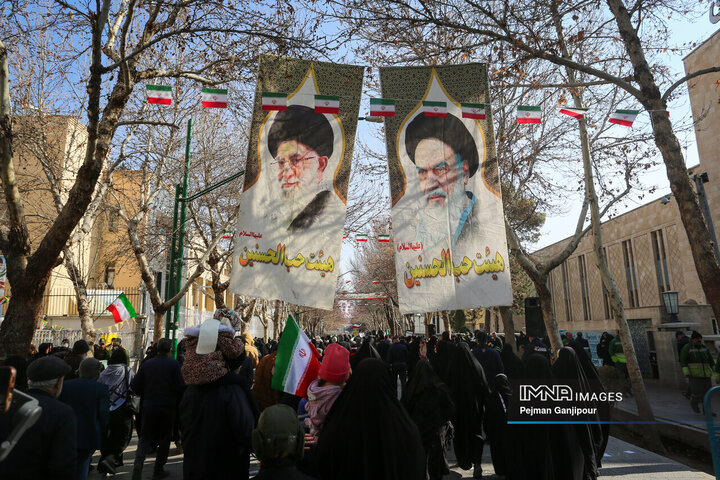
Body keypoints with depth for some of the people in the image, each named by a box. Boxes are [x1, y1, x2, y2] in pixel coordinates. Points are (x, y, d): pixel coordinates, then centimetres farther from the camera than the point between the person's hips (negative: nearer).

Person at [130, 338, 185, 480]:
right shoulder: (174, 364, -10)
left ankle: (139, 460, -12)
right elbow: (180, 387, -14)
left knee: (146, 437, 13)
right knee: (164, 437, 11)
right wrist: (173, 396, 8)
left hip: (149, 406, 2)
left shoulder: (146, 364, 0)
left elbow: (134, 386, 1)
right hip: (167, 407, -2)